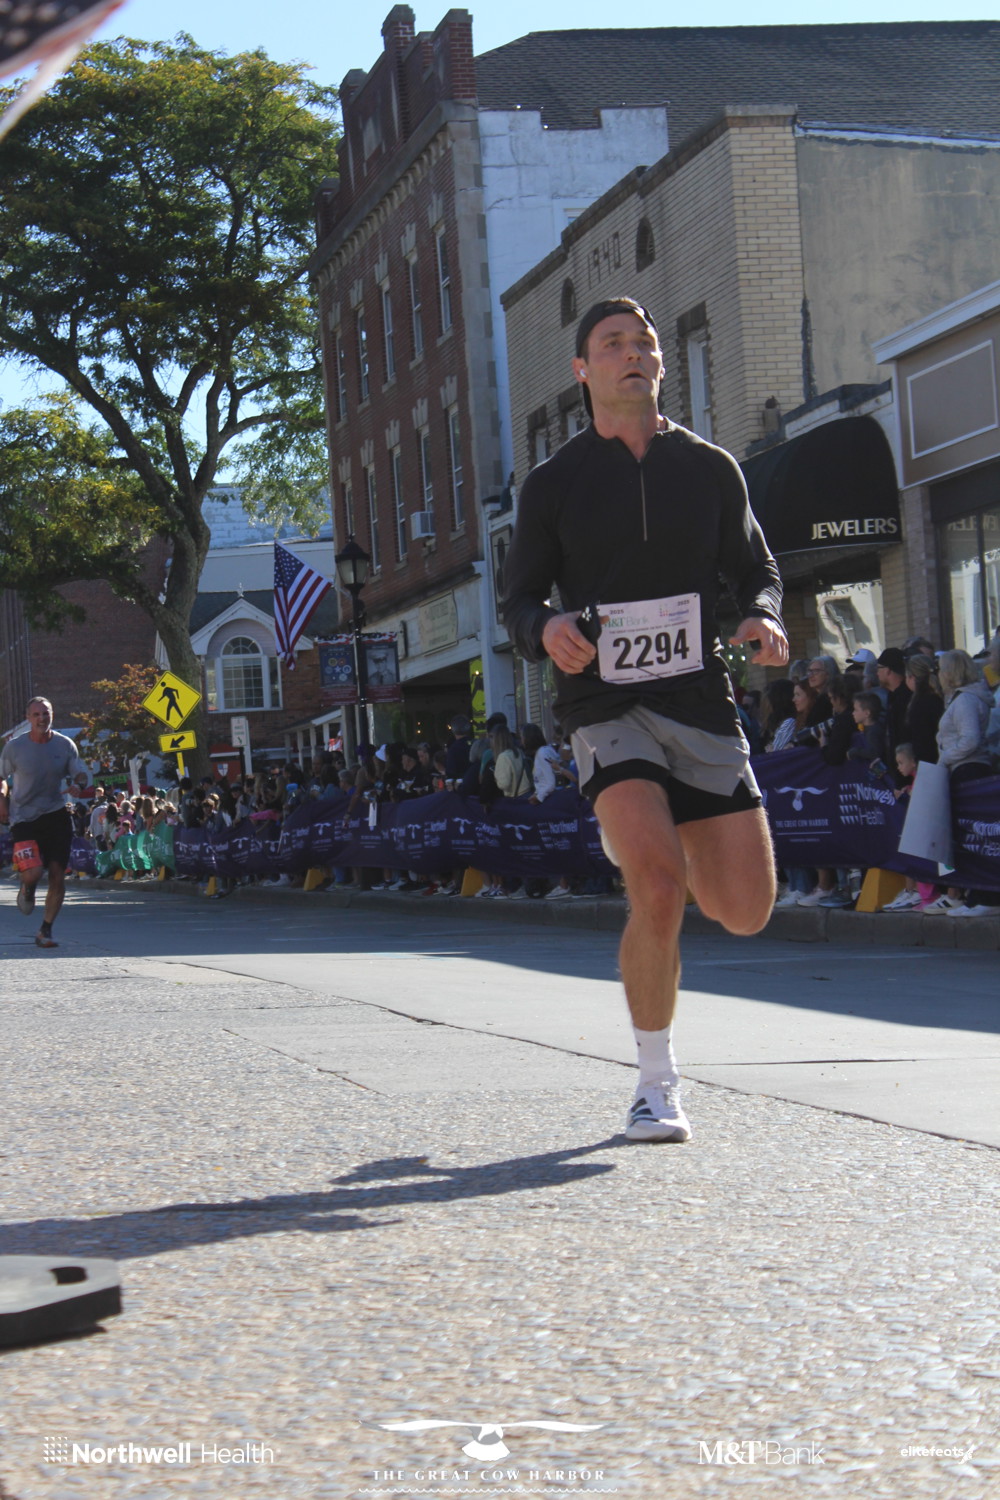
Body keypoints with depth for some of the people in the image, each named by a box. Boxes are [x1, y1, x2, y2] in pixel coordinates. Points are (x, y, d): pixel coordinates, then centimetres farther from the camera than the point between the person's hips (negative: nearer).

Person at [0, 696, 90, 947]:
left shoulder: (65, 745, 1)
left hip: (56, 814, 2)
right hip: (24, 817, -2)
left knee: (57, 876, -4)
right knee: (33, 873, -18)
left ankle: (45, 931, 14)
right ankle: (27, 890, 22)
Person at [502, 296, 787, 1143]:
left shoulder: (711, 469, 10)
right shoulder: (554, 484, 5)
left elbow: (756, 569, 17)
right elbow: (520, 600, 9)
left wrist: (763, 620, -6)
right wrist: (547, 630, -14)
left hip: (702, 702, 3)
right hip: (606, 707, -3)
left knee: (746, 910, 2)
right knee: (659, 892, -23)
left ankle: (641, 848, 37)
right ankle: (656, 1087, -5)